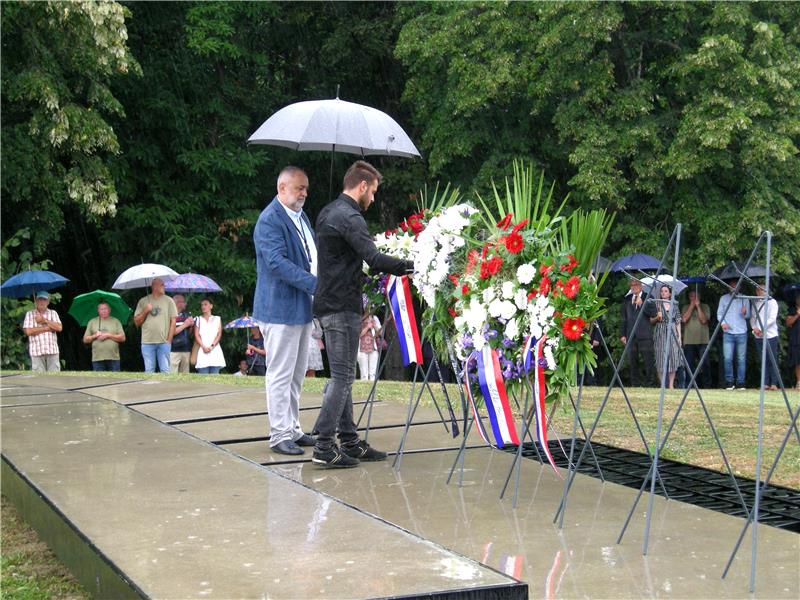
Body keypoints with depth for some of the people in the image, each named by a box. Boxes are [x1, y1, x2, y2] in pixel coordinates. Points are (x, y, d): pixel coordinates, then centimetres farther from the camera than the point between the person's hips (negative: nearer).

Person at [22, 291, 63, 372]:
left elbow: (59, 328, 1)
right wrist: (47, 328, -4)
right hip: (37, 351, -1)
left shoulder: (53, 313, 15)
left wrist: (44, 320, -4)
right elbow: (28, 331, -5)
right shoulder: (29, 314, 10)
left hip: (52, 351, 2)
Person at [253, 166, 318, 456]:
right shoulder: (270, 220, -14)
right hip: (280, 309, -9)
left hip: (302, 308, 10)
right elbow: (277, 261, -24)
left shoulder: (301, 216, 16)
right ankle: (279, 435, 2)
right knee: (280, 375, -4)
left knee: (296, 374, 15)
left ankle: (293, 429, 25)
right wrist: (315, 283, -28)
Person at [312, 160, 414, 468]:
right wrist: (412, 265, -19)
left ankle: (349, 441, 19)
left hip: (329, 302, 10)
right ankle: (324, 448, -6)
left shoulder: (327, 212, 16)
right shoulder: (349, 217, -16)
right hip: (342, 306, -10)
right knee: (342, 376, -7)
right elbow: (375, 260, -26)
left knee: (342, 375, 13)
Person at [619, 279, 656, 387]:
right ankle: (635, 384, 8)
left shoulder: (647, 298, 6)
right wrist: (622, 334, 10)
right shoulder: (627, 300, 15)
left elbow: (653, 313, -3)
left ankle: (648, 382, 3)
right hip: (630, 335, 3)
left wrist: (642, 304, -10)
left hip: (644, 335, -3)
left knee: (648, 360, -4)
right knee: (633, 361, 3)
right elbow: (624, 318, 17)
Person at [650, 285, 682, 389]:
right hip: (660, 334, -2)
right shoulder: (657, 305, 7)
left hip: (672, 334, 2)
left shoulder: (674, 305, 12)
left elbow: (678, 322, 10)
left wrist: (679, 336, 4)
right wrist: (657, 318, -14)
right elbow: (651, 321, 7)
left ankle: (671, 385, 2)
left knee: (673, 358, -4)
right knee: (661, 359, -6)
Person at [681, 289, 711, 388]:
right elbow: (684, 319, -4)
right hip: (689, 341, 2)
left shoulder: (705, 307, 8)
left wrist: (698, 306, -5)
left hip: (702, 340, -1)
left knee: (704, 365, -5)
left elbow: (704, 320, -6)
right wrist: (692, 306, -2)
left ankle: (707, 386, 2)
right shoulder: (686, 307, 13)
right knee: (690, 365, 0)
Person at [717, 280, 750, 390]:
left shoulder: (744, 299, 11)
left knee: (741, 359, 0)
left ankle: (740, 382, 4)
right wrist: (722, 322, -9)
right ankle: (729, 382, 1)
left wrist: (745, 313, -12)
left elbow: (748, 315, 11)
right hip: (728, 332, 0)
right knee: (727, 358, -8)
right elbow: (719, 313, 10)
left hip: (741, 333, 0)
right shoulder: (724, 298, 11)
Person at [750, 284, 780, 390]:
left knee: (772, 360, -5)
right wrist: (754, 327, -5)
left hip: (770, 335, -5)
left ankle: (774, 383, -5)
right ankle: (765, 383, 6)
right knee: (763, 361, 4)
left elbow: (772, 318, -9)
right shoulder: (755, 303, 14)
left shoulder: (772, 302, -1)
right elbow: (752, 317, 14)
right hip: (758, 336, 5)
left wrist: (761, 329, -14)